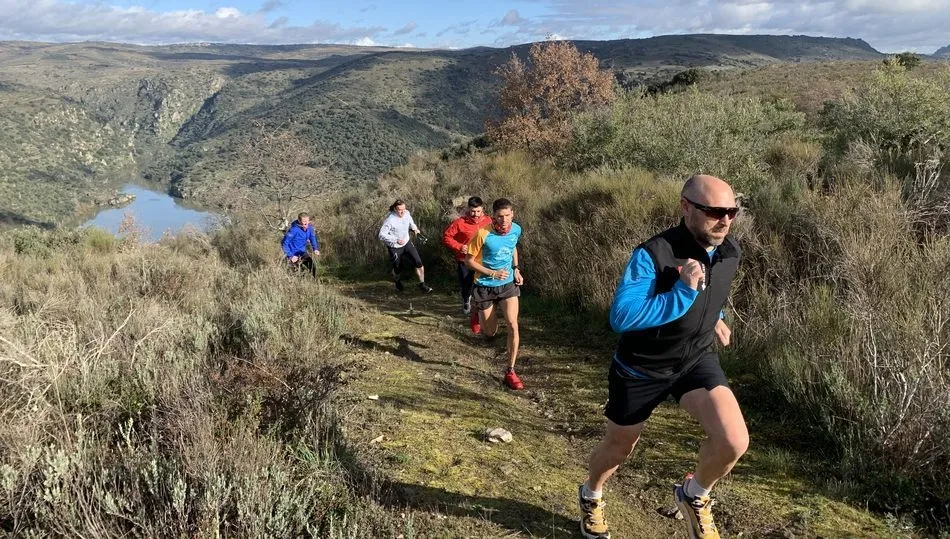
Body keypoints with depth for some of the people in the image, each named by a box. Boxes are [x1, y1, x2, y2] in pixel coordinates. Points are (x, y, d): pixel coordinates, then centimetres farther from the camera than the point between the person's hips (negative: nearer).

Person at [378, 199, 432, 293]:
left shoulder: (407, 214, -8)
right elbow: (382, 235, -28)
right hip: (395, 247, -5)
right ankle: (397, 281, 46)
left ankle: (422, 284, 4)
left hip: (406, 243, 5)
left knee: (418, 262, -9)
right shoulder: (390, 220, -26)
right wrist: (396, 240, -36)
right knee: (398, 268, 11)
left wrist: (414, 228, 0)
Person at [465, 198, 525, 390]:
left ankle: (510, 372, 1)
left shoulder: (516, 229, -8)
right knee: (490, 333, 9)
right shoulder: (483, 234, -23)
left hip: (508, 284, 3)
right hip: (485, 287, -3)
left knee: (513, 325, -12)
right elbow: (469, 260, -13)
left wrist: (516, 269, 4)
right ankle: (478, 313, 45)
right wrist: (492, 273, -23)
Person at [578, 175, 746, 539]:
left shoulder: (729, 252, -8)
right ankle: (591, 496, 51)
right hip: (641, 368, -4)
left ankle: (694, 495, 15)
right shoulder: (652, 255, -29)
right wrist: (682, 293, -40)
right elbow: (621, 318, -38)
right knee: (619, 448, 16)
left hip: (696, 360, 4)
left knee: (734, 442, -18)